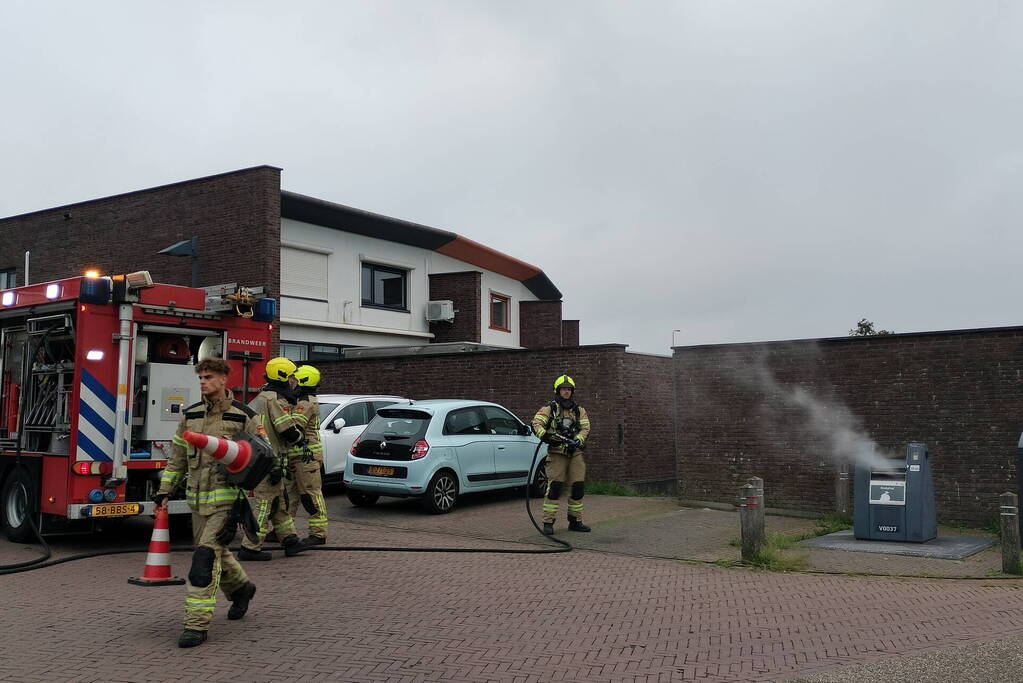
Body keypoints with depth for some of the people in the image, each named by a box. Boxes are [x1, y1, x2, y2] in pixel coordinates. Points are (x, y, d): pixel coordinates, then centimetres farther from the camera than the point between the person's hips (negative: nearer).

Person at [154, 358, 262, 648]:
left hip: (226, 497, -6)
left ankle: (197, 624, -8)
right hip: (198, 497, 6)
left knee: (206, 555, -13)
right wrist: (165, 489, 11)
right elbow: (178, 456, 16)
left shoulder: (243, 416, -6)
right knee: (216, 552, 17)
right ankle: (241, 587, 46)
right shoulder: (191, 415, 10)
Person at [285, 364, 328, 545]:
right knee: (289, 493, 14)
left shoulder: (306, 402, -14)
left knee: (311, 494, -7)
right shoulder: (301, 401, 20)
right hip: (296, 455, 11)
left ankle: (319, 533, -4)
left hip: (306, 455, -11)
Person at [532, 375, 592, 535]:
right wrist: (544, 435, -27)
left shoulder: (579, 411, 14)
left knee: (578, 486, 4)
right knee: (555, 486, -11)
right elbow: (536, 423, -10)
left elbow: (585, 428, 3)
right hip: (556, 452, -4)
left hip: (575, 452, 4)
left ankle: (575, 521, 16)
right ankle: (548, 522, -7)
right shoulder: (549, 409, 3)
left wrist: (578, 440, -17)